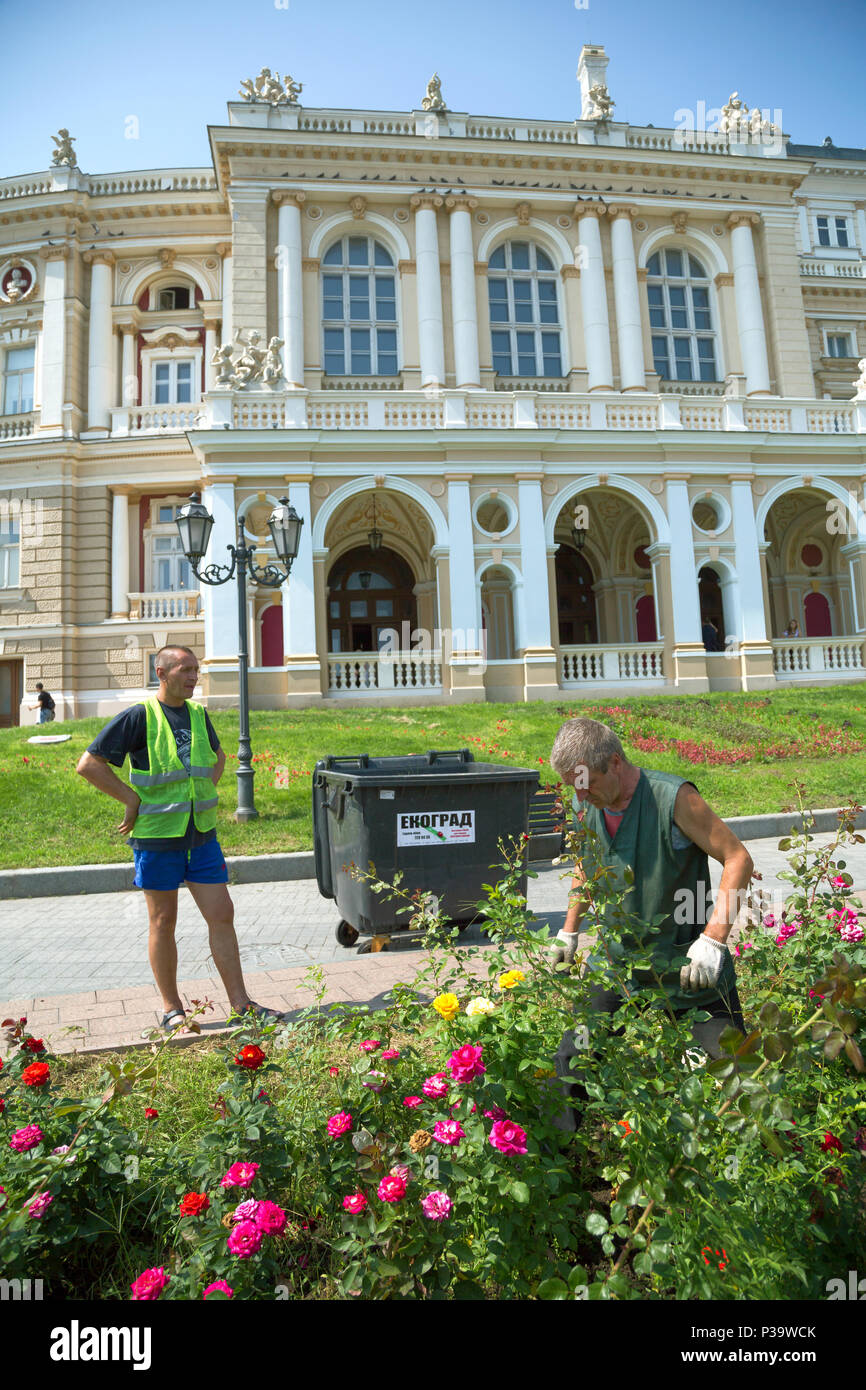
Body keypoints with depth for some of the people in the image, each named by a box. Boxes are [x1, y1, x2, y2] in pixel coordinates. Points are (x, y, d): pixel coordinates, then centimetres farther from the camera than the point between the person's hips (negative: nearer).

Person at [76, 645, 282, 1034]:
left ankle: (240, 1003, 14)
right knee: (163, 922, 8)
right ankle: (171, 1009, 22)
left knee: (222, 916, 4)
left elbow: (217, 757, 27)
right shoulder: (139, 717, -8)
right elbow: (88, 764, -10)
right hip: (157, 835, -5)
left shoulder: (198, 714, 9)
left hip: (202, 833, 5)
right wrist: (133, 800, -10)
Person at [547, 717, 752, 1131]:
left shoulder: (672, 797, -20)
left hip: (688, 968, -4)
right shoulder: (585, 808, -2)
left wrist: (713, 938, -22)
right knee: (570, 1061, 0)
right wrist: (569, 932, 19)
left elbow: (738, 859, -15)